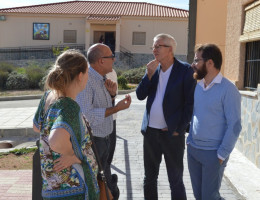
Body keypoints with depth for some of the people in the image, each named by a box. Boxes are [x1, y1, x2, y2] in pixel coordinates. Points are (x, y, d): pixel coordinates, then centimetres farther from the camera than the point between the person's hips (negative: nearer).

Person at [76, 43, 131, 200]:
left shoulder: (101, 79, 7)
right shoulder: (85, 80, -22)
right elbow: (86, 115, -30)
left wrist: (112, 94, 0)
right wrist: (117, 108, -27)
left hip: (104, 139, 9)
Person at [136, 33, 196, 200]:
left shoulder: (185, 70, -9)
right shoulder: (153, 69, 7)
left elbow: (190, 103, -9)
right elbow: (140, 95, 3)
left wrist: (179, 129, -11)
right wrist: (149, 74, -10)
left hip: (172, 134, -5)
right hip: (150, 131, 5)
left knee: (176, 181, 6)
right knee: (149, 178, 18)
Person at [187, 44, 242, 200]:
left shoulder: (228, 89, -14)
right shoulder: (198, 86, 6)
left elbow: (234, 125, -15)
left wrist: (221, 155, -15)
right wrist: (190, 141, 9)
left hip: (213, 153, -6)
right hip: (192, 150, 6)